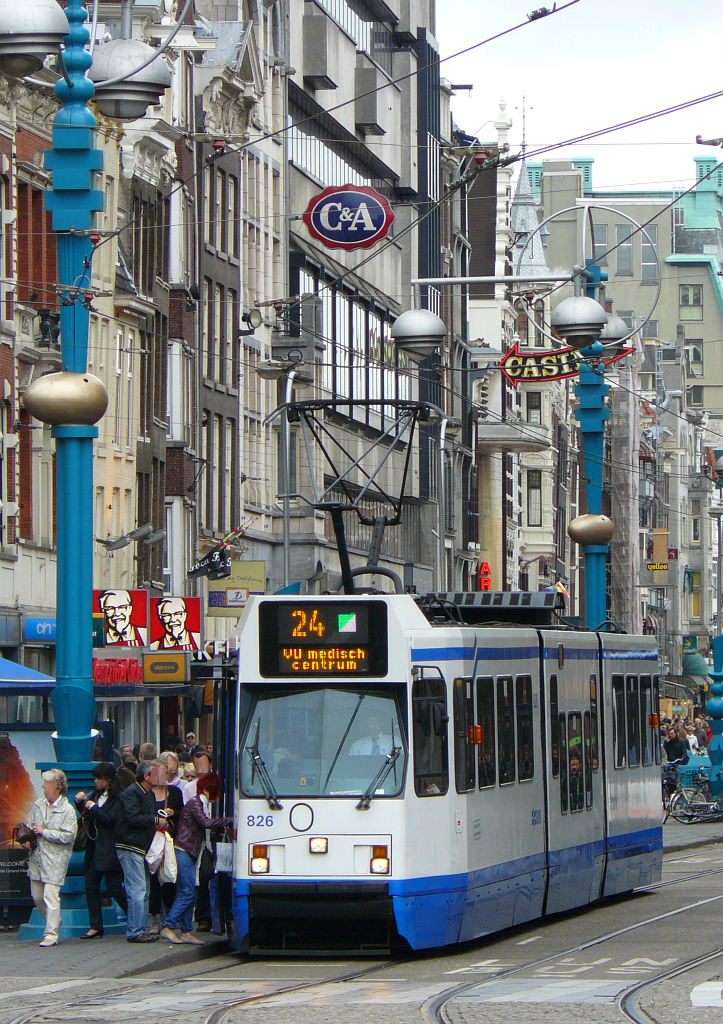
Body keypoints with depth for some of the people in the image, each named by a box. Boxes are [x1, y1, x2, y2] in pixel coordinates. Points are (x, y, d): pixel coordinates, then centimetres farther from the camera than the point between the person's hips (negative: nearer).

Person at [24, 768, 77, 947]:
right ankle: (54, 923, 33)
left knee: (51, 896, -12)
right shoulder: (38, 805, 10)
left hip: (55, 860, -6)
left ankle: (51, 934, -10)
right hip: (36, 858, 6)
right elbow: (29, 826, 17)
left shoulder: (67, 810, -7)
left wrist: (44, 832, -13)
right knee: (37, 897, 11)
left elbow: (69, 835, -14)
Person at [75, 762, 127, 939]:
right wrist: (80, 802, 6)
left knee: (114, 888, -4)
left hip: (109, 850, -8)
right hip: (93, 848, 8)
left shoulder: (118, 798, -9)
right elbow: (86, 815, 24)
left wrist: (93, 807, -11)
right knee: (91, 888, 3)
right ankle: (95, 927, 6)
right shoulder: (96, 795, 14)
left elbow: (110, 819, -19)